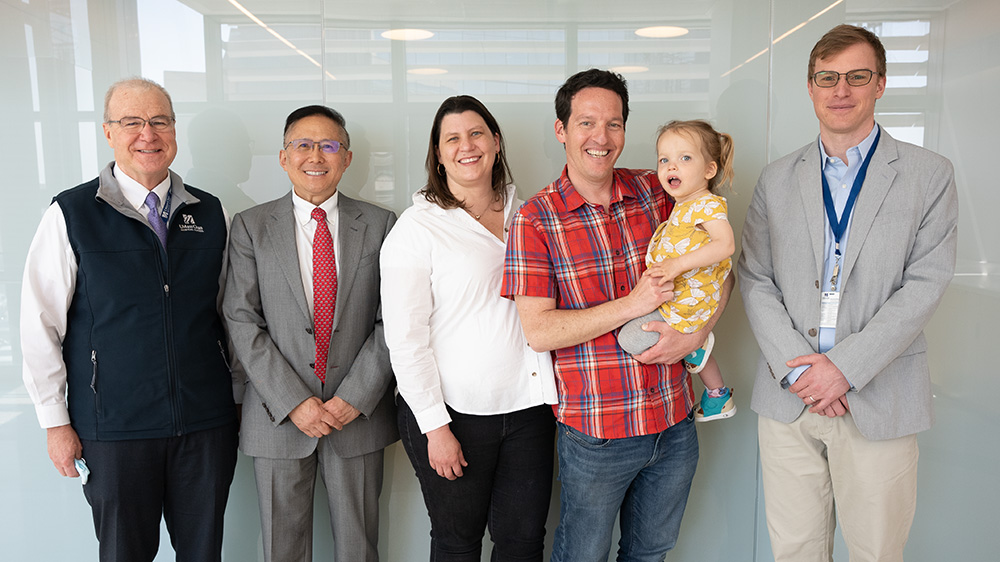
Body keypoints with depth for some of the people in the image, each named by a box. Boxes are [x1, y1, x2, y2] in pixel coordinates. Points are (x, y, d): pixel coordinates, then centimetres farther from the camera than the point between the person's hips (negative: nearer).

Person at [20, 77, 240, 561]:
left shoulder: (211, 215, 5)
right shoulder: (71, 214, -4)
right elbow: (40, 324, -2)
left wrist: (237, 398, 12)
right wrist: (56, 422, -1)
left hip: (207, 424, 3)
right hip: (114, 430, -2)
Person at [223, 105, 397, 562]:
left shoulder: (380, 225, 2)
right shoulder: (251, 226, 2)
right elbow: (243, 322, -5)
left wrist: (355, 397, -11)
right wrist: (293, 402, -12)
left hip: (358, 414, 1)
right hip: (279, 417, 0)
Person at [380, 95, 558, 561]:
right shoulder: (416, 229, -8)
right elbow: (405, 339, -10)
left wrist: (558, 391, 7)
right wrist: (435, 427, -12)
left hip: (528, 403, 4)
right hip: (452, 412, -3)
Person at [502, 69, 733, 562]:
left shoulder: (655, 192, 0)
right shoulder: (535, 219, -10)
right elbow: (538, 331, -15)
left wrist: (696, 334, -10)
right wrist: (632, 305, -20)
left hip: (674, 422, 4)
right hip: (595, 432, -3)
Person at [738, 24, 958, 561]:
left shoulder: (929, 174, 2)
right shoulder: (777, 179, 8)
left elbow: (925, 284, -6)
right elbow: (755, 280, 3)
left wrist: (845, 366, -15)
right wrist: (796, 367, -10)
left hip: (879, 402, -1)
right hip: (787, 397, 2)